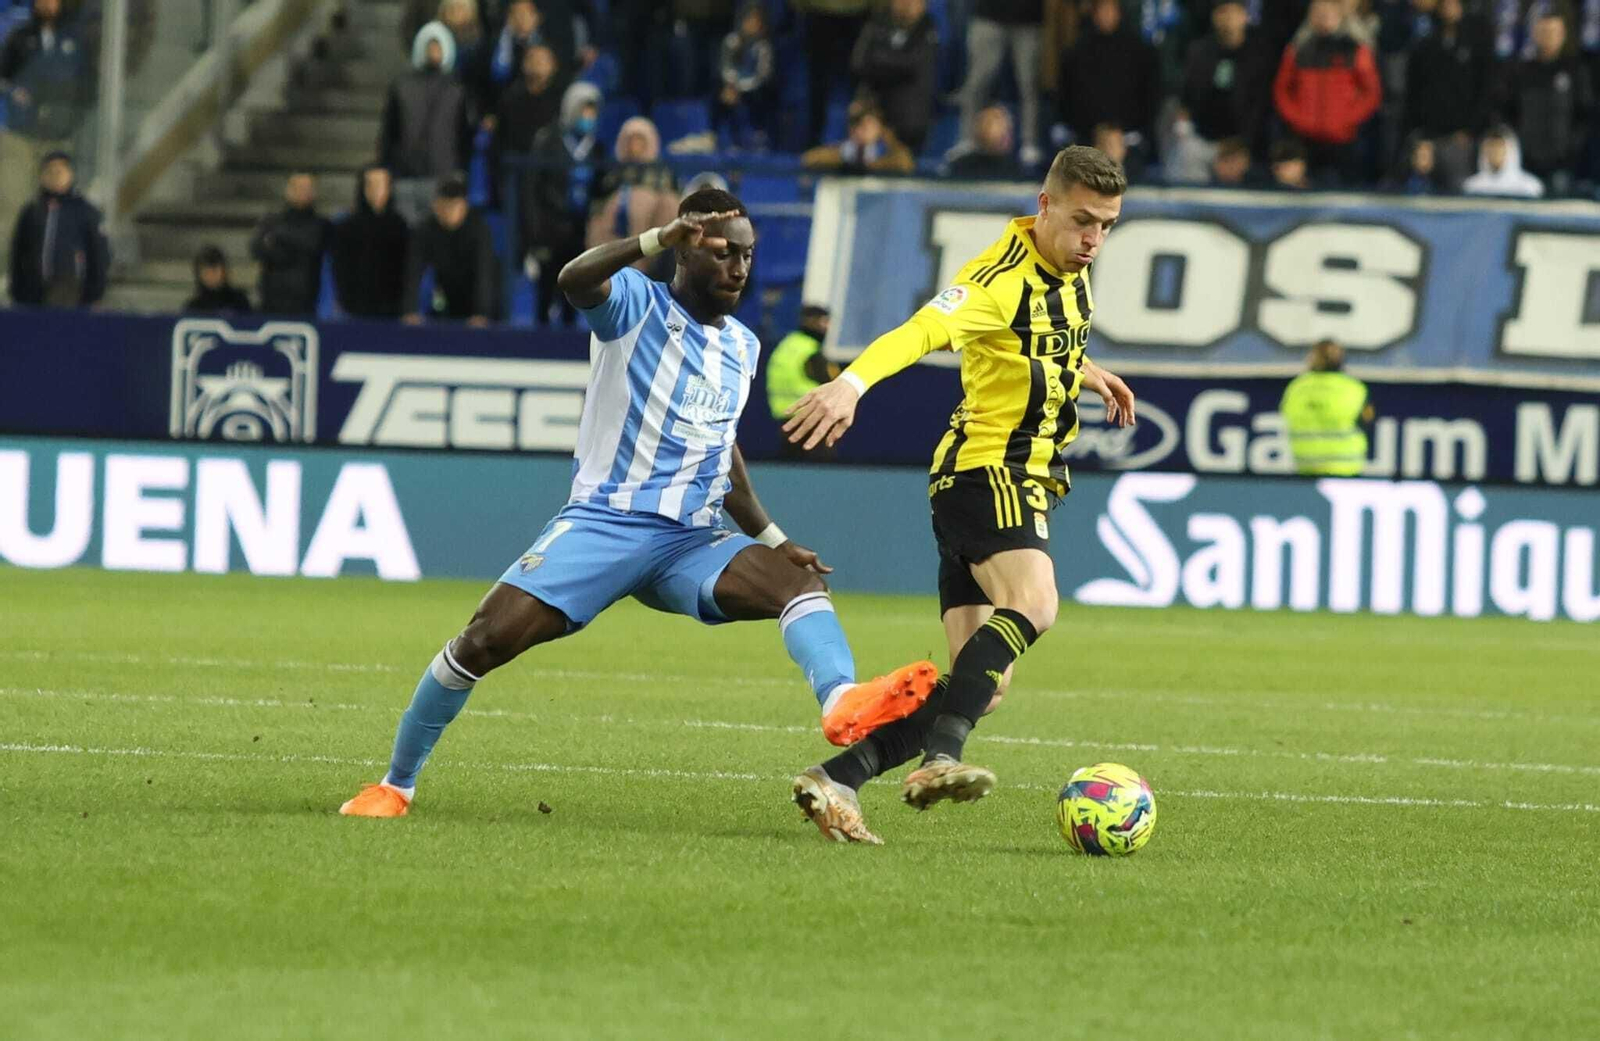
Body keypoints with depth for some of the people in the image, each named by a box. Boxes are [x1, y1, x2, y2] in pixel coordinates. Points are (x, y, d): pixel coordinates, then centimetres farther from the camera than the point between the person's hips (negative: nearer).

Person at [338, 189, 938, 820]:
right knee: (486, 639, -16)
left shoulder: (742, 347, 17)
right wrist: (659, 239, -40)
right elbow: (575, 280, -26)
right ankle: (396, 784, 3)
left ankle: (842, 702, -53)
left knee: (800, 582, -24)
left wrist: (772, 540, 23)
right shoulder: (636, 306, -2)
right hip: (602, 524, -4)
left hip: (692, 543, 4)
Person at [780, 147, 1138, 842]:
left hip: (1025, 484, 9)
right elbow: (921, 331, -35)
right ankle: (939, 760, -47)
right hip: (985, 468, -9)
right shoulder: (1002, 279, -16)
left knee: (980, 688, 3)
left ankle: (834, 782, 3)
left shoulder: (1072, 273, 13)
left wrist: (1084, 373, 35)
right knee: (1033, 604, -36)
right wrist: (851, 384, -51)